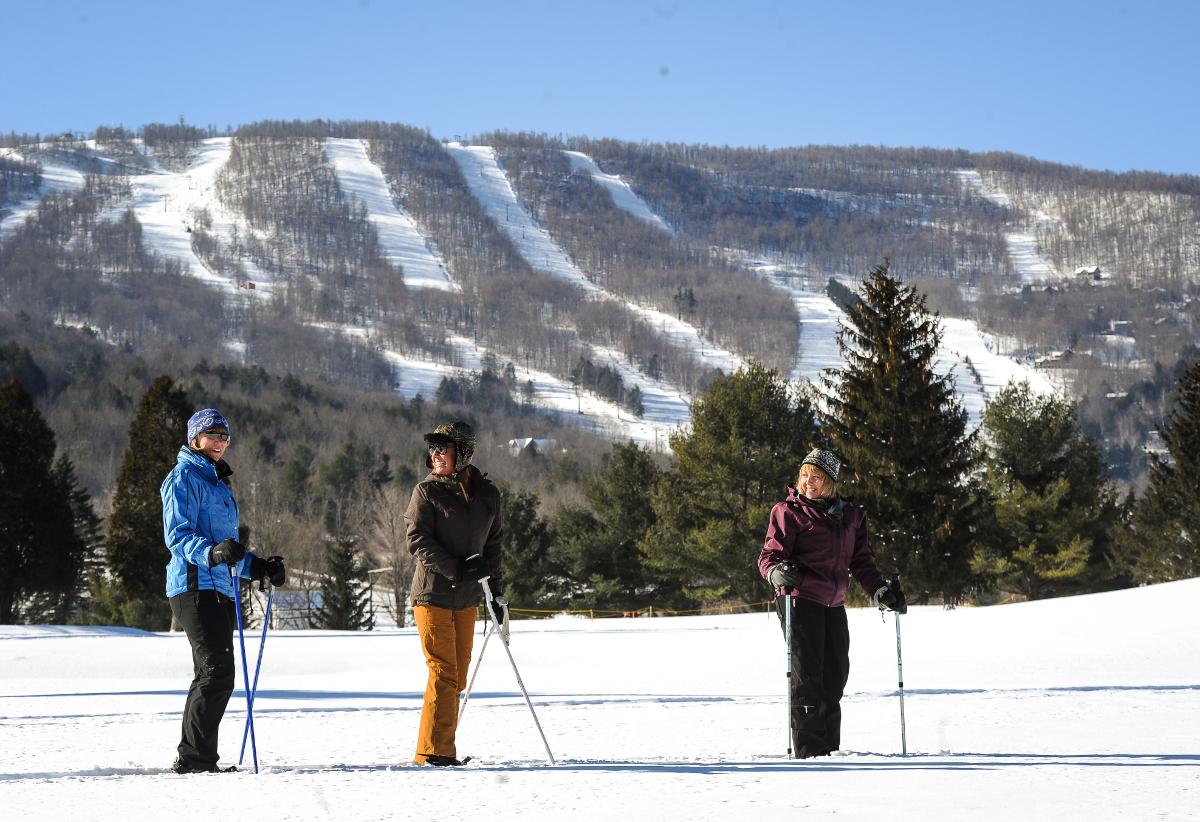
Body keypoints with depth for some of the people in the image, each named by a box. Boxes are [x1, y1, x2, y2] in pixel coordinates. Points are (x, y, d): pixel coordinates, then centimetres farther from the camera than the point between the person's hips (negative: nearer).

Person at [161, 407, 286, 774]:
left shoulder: (218, 483, 25)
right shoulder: (184, 478, -4)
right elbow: (177, 534, -15)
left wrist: (259, 566, 19)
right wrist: (213, 553, -31)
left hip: (219, 591, 10)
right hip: (196, 588, -10)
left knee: (213, 675, 10)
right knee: (217, 672, -16)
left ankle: (196, 759, 15)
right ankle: (195, 758, -15)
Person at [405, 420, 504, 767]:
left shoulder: (487, 494, 9)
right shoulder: (427, 491, -3)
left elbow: (493, 543, 17)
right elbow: (418, 540, -11)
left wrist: (494, 589, 11)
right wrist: (456, 570, -20)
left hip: (466, 598, 5)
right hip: (433, 595, -5)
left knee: (457, 677, 7)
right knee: (443, 673, -10)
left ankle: (440, 750, 13)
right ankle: (433, 751, -8)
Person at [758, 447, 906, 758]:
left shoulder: (850, 516, 14)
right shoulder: (789, 511, -1)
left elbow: (861, 560, 18)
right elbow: (770, 555, -7)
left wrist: (880, 592, 6)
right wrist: (777, 572, -29)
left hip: (833, 605, 6)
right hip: (799, 601, -6)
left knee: (834, 677, 9)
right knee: (807, 677, -7)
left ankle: (830, 749, 18)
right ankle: (808, 750, -5)